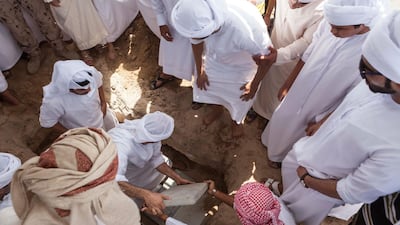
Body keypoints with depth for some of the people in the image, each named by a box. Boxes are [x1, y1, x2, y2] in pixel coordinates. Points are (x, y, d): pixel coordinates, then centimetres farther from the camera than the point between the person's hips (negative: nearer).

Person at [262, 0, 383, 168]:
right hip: (298, 92, 4)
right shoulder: (329, 24, -20)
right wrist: (288, 84, 7)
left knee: (296, 134, 22)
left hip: (318, 111, -4)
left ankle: (282, 158, 56)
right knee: (282, 121, 28)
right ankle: (275, 148, 62)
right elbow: (307, 56, -4)